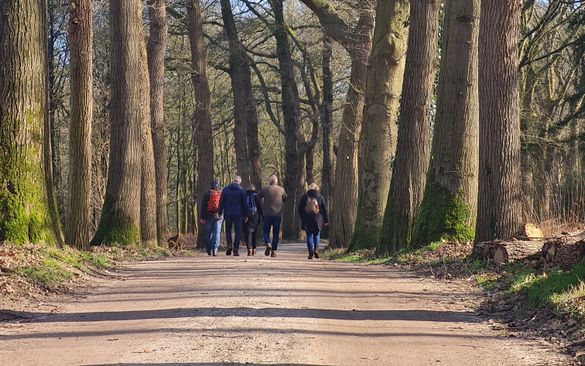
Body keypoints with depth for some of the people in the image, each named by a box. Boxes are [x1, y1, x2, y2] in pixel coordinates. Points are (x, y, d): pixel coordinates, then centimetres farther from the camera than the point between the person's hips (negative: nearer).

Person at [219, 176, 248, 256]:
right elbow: (244, 203, 1)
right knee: (238, 231, 4)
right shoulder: (241, 190, -1)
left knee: (228, 230, 15)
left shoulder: (225, 189, 2)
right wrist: (245, 215, 7)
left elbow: (221, 202, 2)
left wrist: (220, 213, 5)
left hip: (228, 213, 1)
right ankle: (236, 250, -2)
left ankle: (229, 244, -7)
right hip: (238, 214, -1)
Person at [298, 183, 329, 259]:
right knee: (317, 235, 15)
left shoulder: (304, 197, 2)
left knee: (309, 236, 5)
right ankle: (316, 250, -1)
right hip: (317, 220, 0)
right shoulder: (320, 197, 1)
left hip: (307, 220, 0)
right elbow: (324, 209, 1)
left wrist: (303, 218, 15)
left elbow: (299, 208, 5)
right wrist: (326, 220, 6)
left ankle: (311, 251, -8)